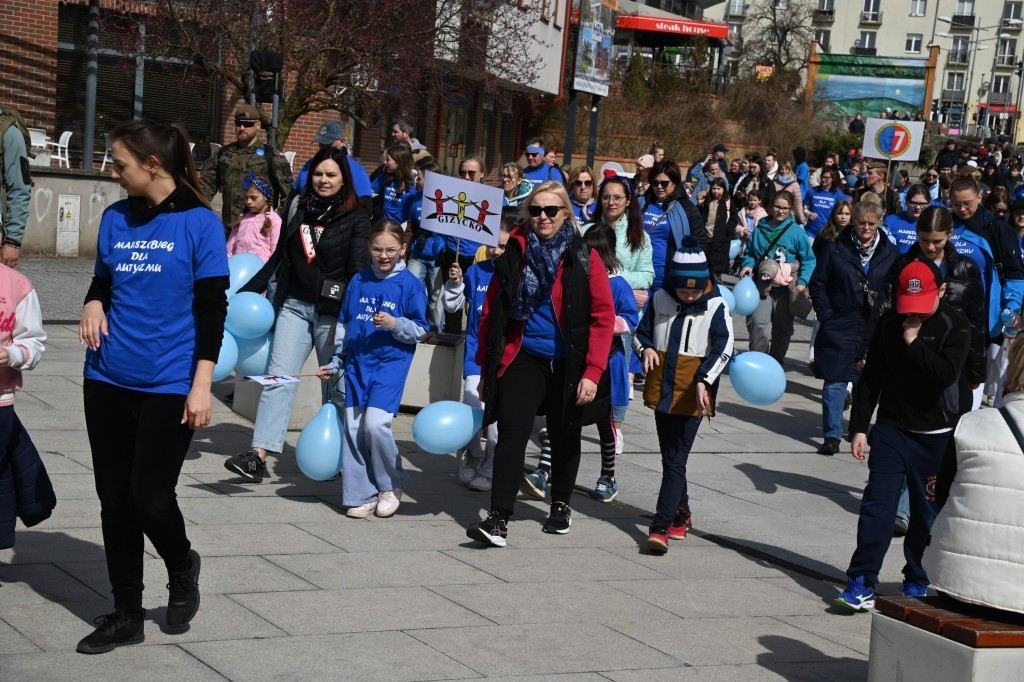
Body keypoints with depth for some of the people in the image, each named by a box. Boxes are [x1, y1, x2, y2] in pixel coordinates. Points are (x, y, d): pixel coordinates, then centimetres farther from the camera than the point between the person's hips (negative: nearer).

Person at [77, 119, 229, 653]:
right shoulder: (114, 219, 7)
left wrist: (201, 386, -13)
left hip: (169, 386, -5)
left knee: (149, 499, -6)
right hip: (108, 381, 5)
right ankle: (126, 615, 21)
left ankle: (182, 568, 26)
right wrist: (93, 305, -6)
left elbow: (212, 309, -8)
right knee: (114, 501, 8)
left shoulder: (199, 222, -8)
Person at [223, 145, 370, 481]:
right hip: (295, 305, 4)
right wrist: (247, 292, 17)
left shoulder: (356, 218, -1)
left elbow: (358, 269, -8)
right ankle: (258, 455, -15)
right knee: (278, 377, -7)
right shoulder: (301, 211, 13)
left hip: (332, 311, -4)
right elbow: (278, 259, 19)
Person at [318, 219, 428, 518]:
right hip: (357, 363, 5)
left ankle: (392, 485, 6)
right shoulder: (358, 281, 10)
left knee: (376, 423, -17)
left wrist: (395, 323, -19)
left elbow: (420, 330, -2)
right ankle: (361, 495, 12)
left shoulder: (410, 285, -3)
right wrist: (335, 362, 20)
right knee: (353, 428, 2)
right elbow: (343, 325, 19)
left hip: (391, 362, -5)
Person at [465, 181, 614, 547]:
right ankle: (498, 519, -12)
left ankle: (561, 506, 35)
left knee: (564, 438, 15)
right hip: (522, 358, 0)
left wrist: (593, 371, -14)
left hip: (567, 363, 0)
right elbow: (492, 311, 8)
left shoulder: (583, 257, -4)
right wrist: (486, 365, 7)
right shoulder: (514, 253, 2)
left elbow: (603, 317, -7)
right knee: (512, 435, -11)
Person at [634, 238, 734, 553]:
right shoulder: (660, 299, 2)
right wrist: (646, 348, -10)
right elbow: (642, 332, 13)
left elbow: (723, 348, -12)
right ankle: (681, 513, 33)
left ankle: (661, 526, -10)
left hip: (692, 394, -4)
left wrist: (704, 381, -25)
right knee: (670, 457, 16)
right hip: (662, 389, 5)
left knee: (675, 460, -8)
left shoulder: (715, 306, -8)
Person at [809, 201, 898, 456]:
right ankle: (832, 435, 4)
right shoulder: (836, 250, -1)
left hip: (875, 329, 1)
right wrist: (826, 317, -4)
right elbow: (817, 284, 3)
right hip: (840, 327, -1)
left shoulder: (890, 253, 2)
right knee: (834, 382, -2)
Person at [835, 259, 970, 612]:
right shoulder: (889, 322, 1)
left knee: (927, 511, 7)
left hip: (935, 435, -2)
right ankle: (862, 582, -5)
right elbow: (870, 378, 5)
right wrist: (858, 427, 2)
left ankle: (917, 580, 22)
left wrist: (914, 343, -20)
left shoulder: (955, 326, -8)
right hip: (891, 428, 2)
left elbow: (947, 374, -23)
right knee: (877, 505, -5)